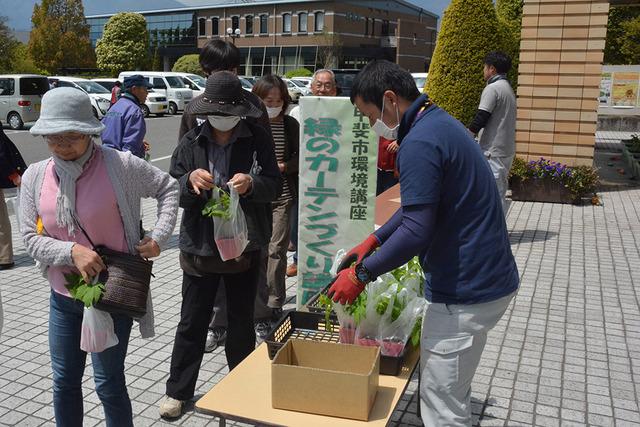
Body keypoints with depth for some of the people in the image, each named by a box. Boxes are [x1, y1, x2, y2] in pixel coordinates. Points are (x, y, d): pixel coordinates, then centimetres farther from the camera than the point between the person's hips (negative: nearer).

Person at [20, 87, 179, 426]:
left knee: (108, 384, 6)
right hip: (63, 297, 4)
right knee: (63, 382, 17)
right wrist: (72, 251, -20)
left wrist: (158, 236, -12)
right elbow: (31, 238, -2)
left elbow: (168, 188, -2)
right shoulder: (35, 176, -3)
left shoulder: (119, 166, -14)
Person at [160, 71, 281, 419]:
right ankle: (177, 390, 27)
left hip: (245, 245, 0)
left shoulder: (257, 138, -4)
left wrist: (251, 183, -28)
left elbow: (274, 186, -7)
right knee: (192, 323, 10)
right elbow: (172, 191, -2)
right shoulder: (191, 142, -1)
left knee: (241, 321, 16)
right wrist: (191, 180, -24)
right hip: (200, 246, 0)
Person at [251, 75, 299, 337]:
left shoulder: (290, 125, 5)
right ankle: (260, 311, 14)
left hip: (283, 198, 1)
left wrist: (282, 166, -10)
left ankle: (275, 306, 12)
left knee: (277, 251, 0)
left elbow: (300, 158, 5)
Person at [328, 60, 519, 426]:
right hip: (489, 278, 10)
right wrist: (373, 241, 15)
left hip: (464, 292, -10)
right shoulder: (441, 122, 12)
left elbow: (416, 232, -26)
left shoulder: (419, 143, -22)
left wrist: (361, 275, -15)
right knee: (454, 392, 25)